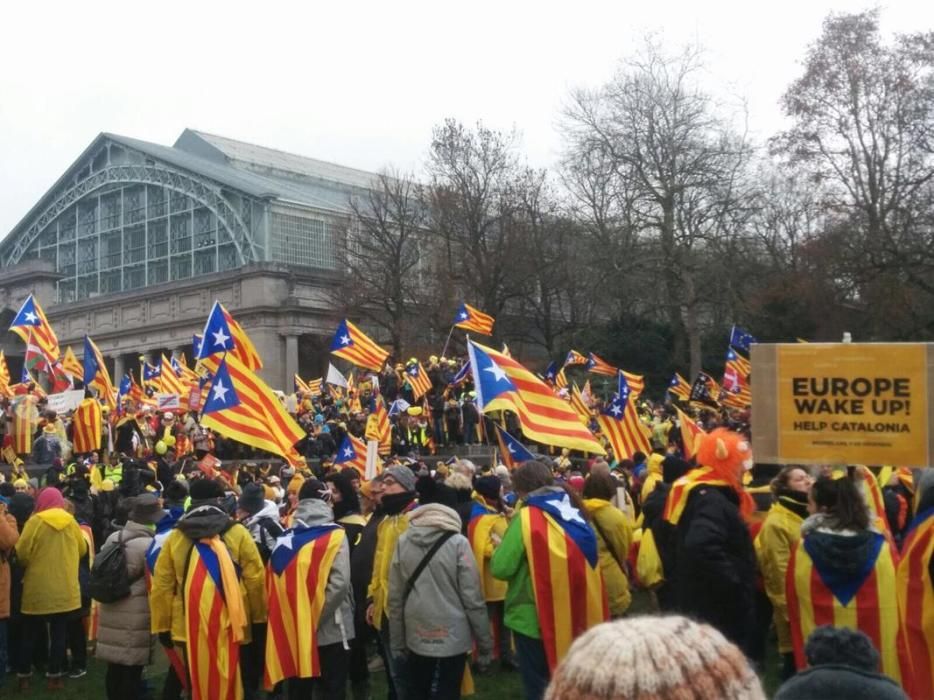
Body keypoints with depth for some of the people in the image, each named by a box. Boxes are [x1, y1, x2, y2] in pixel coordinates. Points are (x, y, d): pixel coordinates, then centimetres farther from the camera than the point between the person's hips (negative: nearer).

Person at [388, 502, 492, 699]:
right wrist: (485, 644, -1)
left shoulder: (402, 542, -3)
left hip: (416, 638, 3)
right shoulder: (458, 543, -12)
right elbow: (472, 599, -11)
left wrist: (397, 643, 11)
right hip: (452, 639, -3)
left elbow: (395, 598, 1)